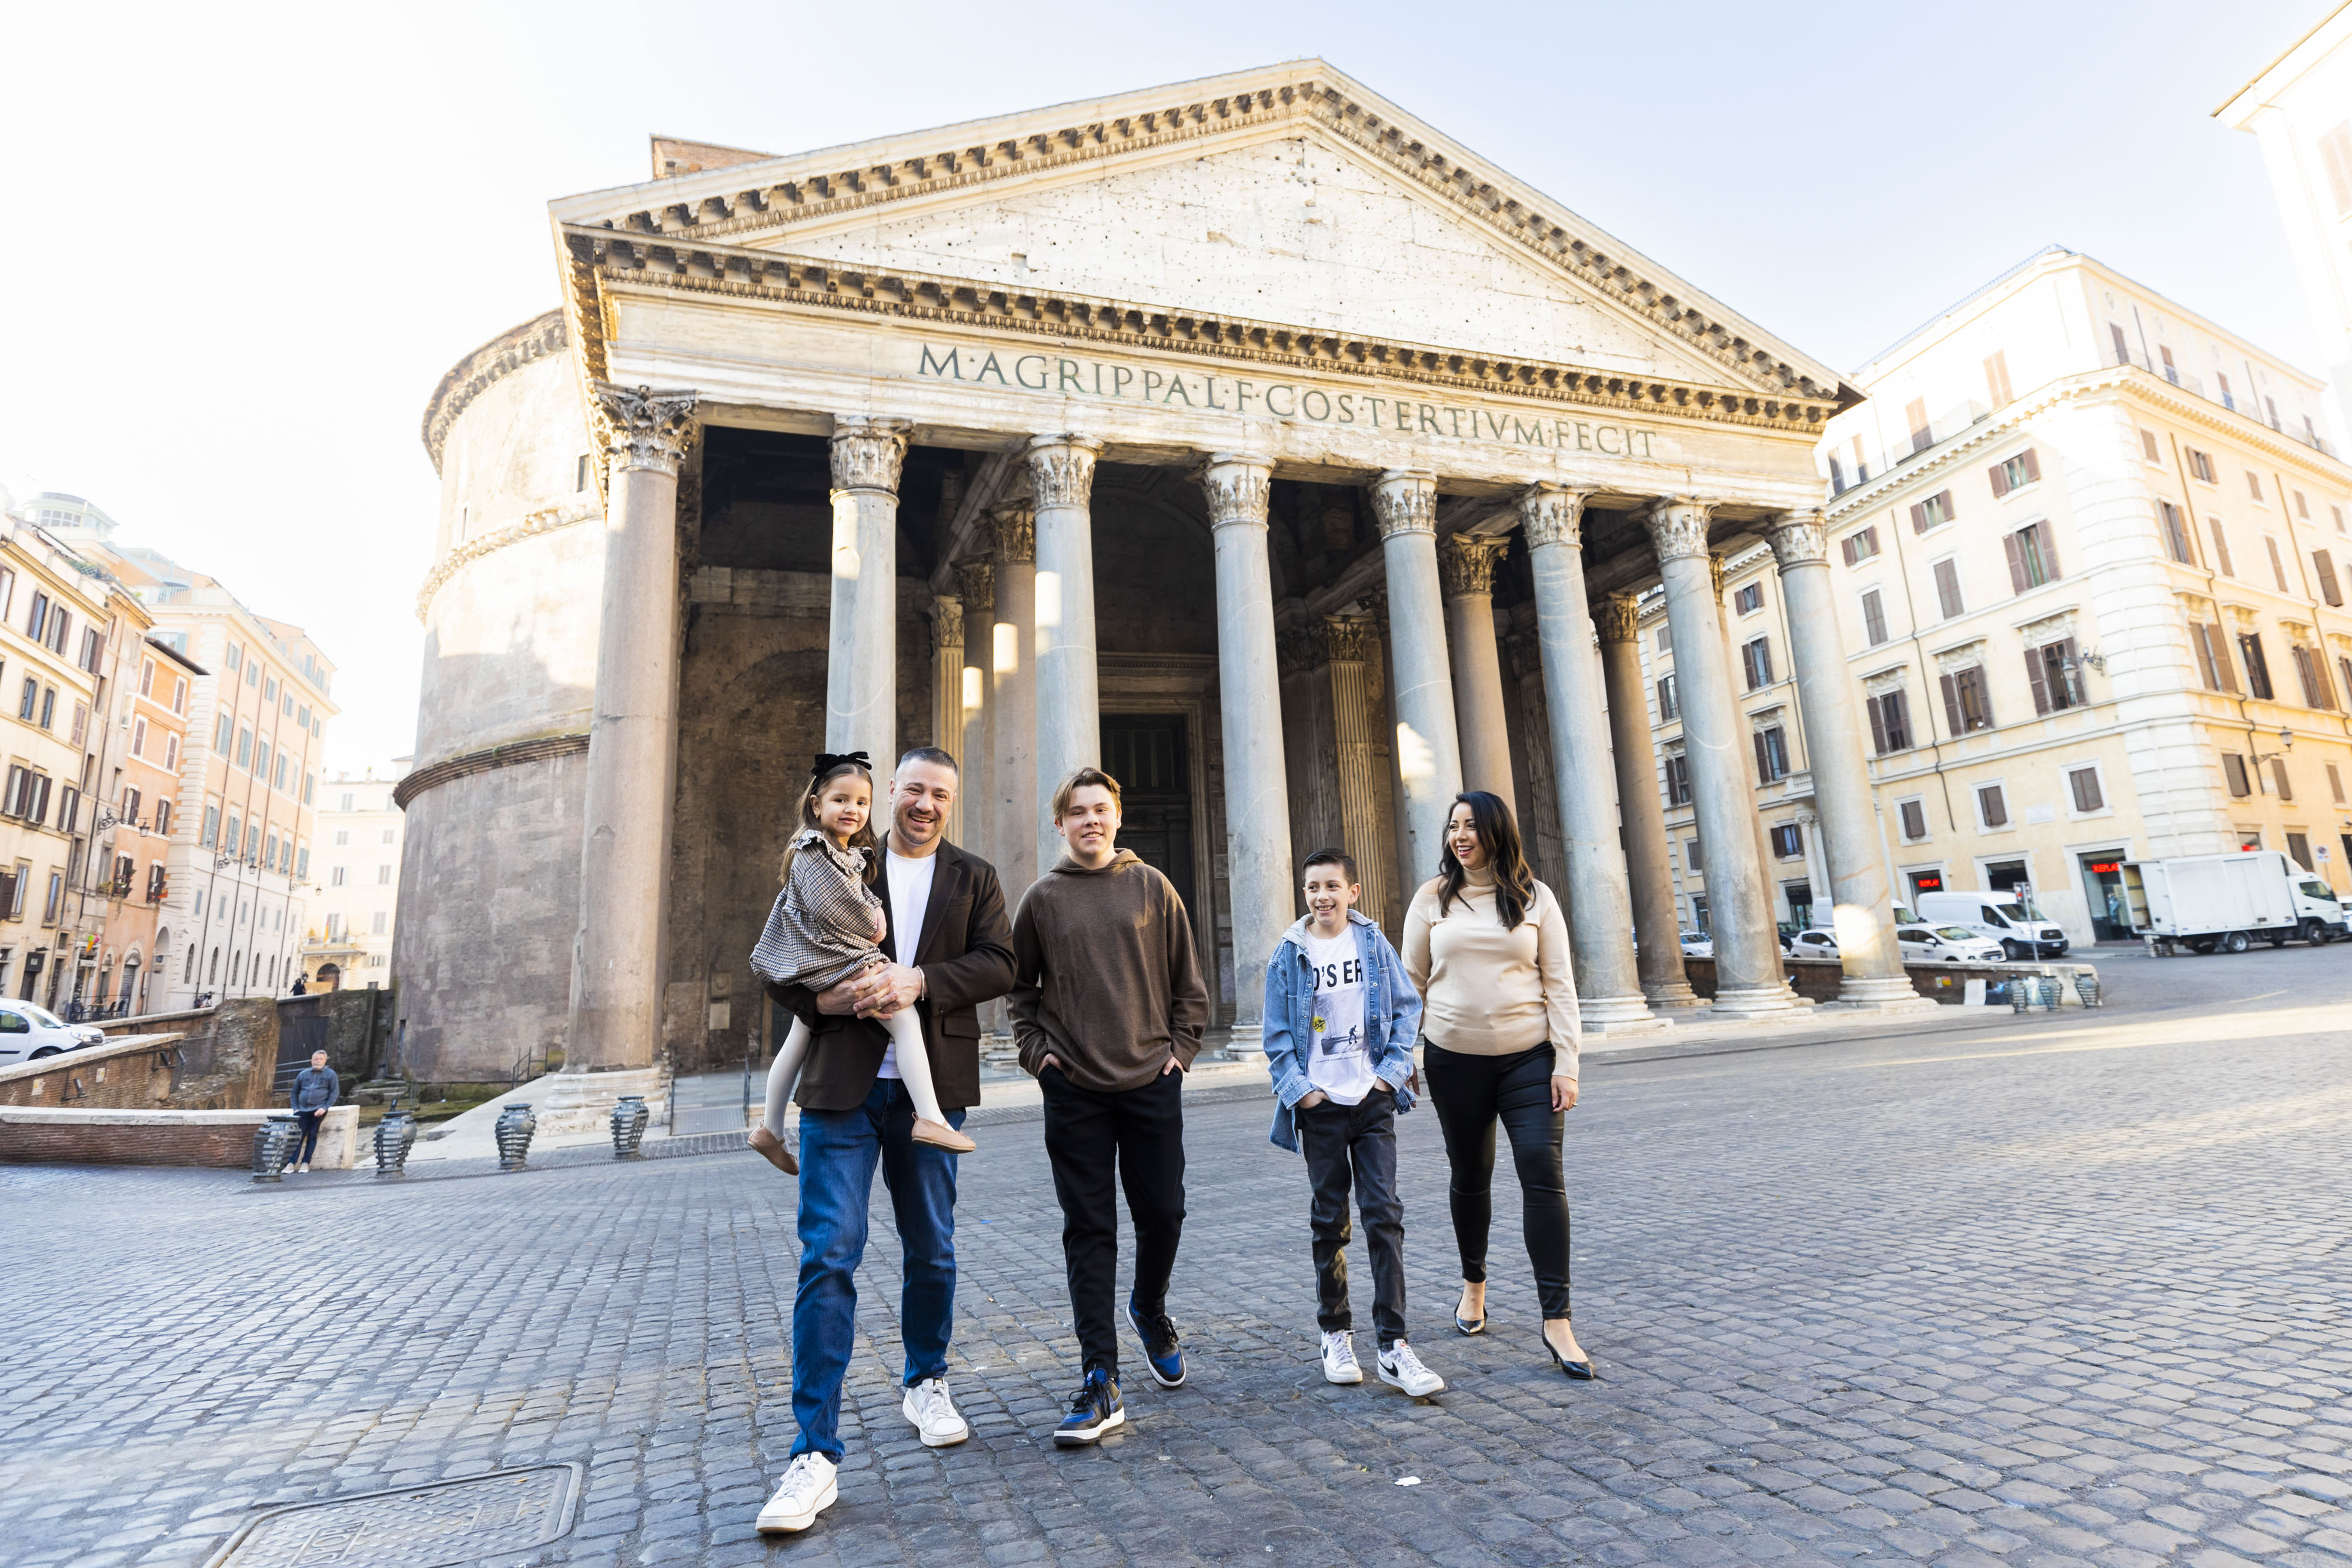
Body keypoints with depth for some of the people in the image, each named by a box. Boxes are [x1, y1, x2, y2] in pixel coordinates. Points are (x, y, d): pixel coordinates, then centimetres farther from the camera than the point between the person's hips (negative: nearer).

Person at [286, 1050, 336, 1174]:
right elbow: (294, 1093, 20)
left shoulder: (330, 1074, 5)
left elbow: (335, 1092, 2)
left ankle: (305, 1163, -5)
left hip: (318, 1109, -3)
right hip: (303, 1110, 3)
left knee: (312, 1136, -7)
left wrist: (325, 1108, -9)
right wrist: (295, 1108, 7)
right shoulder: (303, 1074, 14)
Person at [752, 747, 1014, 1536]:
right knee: (829, 1256, -4)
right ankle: (815, 1452, 6)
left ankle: (926, 1383, 38)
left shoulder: (974, 878, 8)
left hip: (928, 1090, 2)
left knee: (931, 1251, 14)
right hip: (842, 1087, -1)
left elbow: (999, 963, -4)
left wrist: (919, 981, -19)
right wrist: (824, 1000, -13)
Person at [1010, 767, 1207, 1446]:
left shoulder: (1152, 887, 3)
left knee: (1163, 1214, 8)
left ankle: (1150, 1312, 39)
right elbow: (1019, 985, 11)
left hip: (1151, 1084, 1)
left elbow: (1188, 981, 8)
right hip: (1074, 1091, 0)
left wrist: (1182, 1048, 1)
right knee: (1089, 1231, 3)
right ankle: (1101, 1383, 11)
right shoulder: (1043, 897, 2)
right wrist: (1035, 1051, 1)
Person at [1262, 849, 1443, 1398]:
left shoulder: (1374, 943, 1)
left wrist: (1393, 1069, -4)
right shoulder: (1288, 955, -2)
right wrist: (1296, 1087, -9)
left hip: (1373, 1100, 1)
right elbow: (1277, 1034, 0)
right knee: (1329, 1221, 9)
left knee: (1384, 1215, -1)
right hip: (1320, 1106, 0)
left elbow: (1407, 1008, 5)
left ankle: (1393, 1345, 6)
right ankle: (1335, 1335, 24)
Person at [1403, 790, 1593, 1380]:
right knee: (1469, 1177, 12)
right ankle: (1473, 1284, 35)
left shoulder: (1535, 898, 2)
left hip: (1528, 1059, -1)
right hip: (1454, 1060, 1)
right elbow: (1411, 981, 6)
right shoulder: (1432, 898, 3)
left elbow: (1559, 984, 1)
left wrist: (1566, 1063, -6)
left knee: (1543, 1175, -9)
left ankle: (1557, 1322, 0)